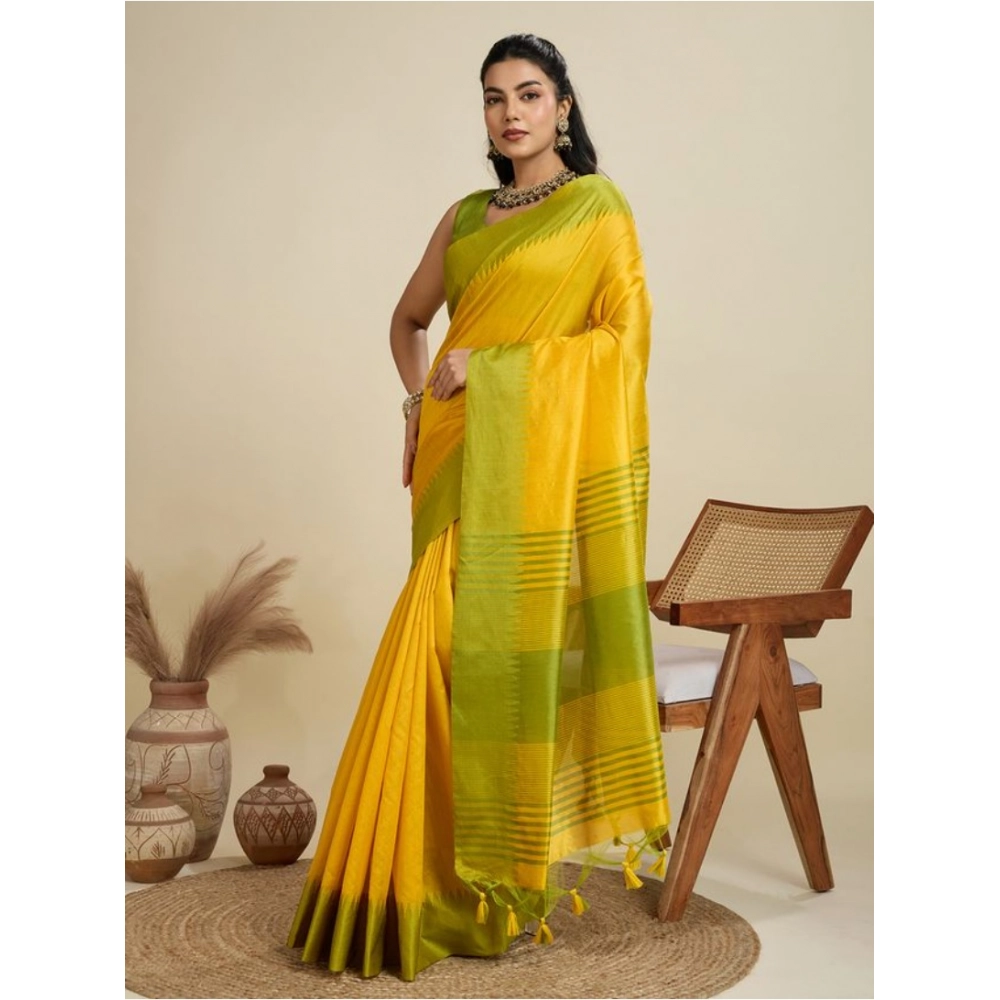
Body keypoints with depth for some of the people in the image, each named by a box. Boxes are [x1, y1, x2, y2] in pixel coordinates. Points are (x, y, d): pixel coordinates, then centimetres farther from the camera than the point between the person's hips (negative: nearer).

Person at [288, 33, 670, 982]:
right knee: (456, 647, 1)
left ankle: (529, 859, 9)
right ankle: (454, 867, 11)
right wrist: (420, 399, 9)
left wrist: (495, 363, -11)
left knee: (526, 639, -5)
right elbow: (408, 318, 28)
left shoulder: (598, 207, 3)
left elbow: (627, 333, -7)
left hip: (544, 458, -4)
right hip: (461, 457, 4)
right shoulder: (464, 217, 18)